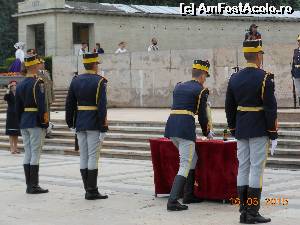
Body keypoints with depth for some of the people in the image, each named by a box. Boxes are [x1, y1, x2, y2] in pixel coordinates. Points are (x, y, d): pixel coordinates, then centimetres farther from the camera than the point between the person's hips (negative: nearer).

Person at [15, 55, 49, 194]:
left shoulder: (20, 85, 12)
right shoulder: (37, 83, -13)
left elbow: (18, 107, 15)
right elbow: (41, 104, -18)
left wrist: (21, 123, 19)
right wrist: (45, 122, -13)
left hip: (24, 122, 8)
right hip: (36, 122, -8)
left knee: (27, 154, 10)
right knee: (35, 154, -4)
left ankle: (29, 185, 13)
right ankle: (33, 186, -3)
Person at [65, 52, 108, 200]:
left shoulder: (75, 81, 8)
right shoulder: (99, 81, -10)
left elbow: (69, 104, 9)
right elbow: (102, 106, -16)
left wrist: (70, 123, 16)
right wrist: (103, 128, -13)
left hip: (80, 123, 6)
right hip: (94, 125, -6)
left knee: (84, 157, 9)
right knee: (93, 157, -3)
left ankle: (89, 190, 13)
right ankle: (92, 192, -3)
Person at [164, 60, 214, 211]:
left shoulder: (178, 86, 20)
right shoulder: (201, 90, 2)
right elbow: (202, 115, 4)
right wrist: (207, 132, 19)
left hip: (171, 126, 7)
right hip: (186, 129, -7)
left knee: (192, 159, 23)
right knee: (185, 165, -4)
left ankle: (188, 195, 24)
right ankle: (172, 201, -13)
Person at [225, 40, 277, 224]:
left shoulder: (234, 78, 6)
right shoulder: (264, 78, -12)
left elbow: (229, 108, 10)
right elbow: (271, 108, -13)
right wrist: (273, 135, -8)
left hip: (241, 131, 6)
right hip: (259, 131, -6)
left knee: (243, 169, 9)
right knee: (257, 169, -3)